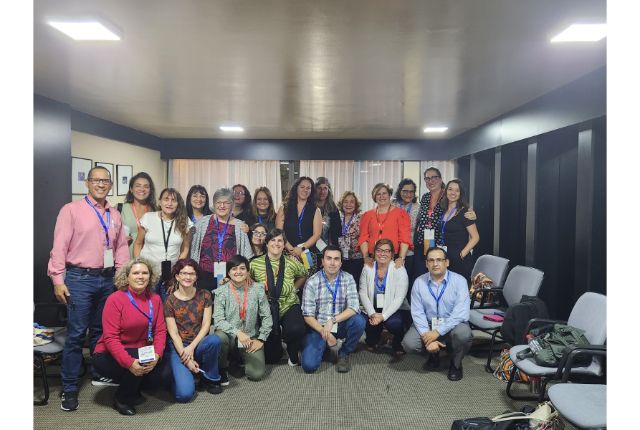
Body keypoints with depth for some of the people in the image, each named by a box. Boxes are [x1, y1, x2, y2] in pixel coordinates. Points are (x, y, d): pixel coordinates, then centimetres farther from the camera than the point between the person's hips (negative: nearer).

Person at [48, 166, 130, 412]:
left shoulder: (115, 215, 12)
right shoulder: (71, 210, -3)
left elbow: (121, 247, 13)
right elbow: (59, 246, -8)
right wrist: (58, 279, -12)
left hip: (108, 279, 5)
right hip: (80, 278, -5)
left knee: (101, 330, 16)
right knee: (76, 333, -1)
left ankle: (100, 374, 31)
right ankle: (69, 388, 10)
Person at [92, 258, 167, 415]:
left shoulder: (155, 299, -2)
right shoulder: (115, 299, -16)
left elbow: (160, 331, -5)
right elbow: (110, 337, -22)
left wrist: (156, 355, -23)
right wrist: (129, 362, -32)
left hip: (141, 353, 5)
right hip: (110, 355, -4)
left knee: (156, 379, -17)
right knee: (139, 365, -30)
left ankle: (134, 387, 18)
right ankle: (122, 400, -1)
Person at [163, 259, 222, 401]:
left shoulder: (204, 295, 2)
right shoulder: (170, 301, -3)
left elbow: (206, 324, -2)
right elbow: (173, 333, -6)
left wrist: (191, 347, -15)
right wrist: (186, 359, -15)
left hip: (199, 343, 2)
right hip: (178, 346, -2)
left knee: (214, 340, -35)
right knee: (184, 394, -22)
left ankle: (210, 378, -8)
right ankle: (184, 373, 14)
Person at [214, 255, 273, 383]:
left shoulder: (258, 289, -2)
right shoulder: (221, 291, -5)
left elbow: (266, 317, 1)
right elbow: (218, 320, -13)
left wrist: (261, 339, -4)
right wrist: (237, 332, -26)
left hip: (251, 337, 1)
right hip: (229, 335, -1)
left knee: (257, 374, -15)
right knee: (219, 337, -36)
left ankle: (239, 359, 20)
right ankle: (222, 368, -4)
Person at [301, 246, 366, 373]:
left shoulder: (348, 279, -5)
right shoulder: (312, 282, -9)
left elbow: (354, 308, -16)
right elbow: (308, 315, -10)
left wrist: (333, 320, -28)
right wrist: (324, 332, -24)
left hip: (341, 325, 1)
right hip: (318, 326, -1)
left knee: (359, 321, -29)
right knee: (309, 365, -19)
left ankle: (344, 354, -2)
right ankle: (324, 345, 16)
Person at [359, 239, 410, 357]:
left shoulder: (399, 270, -9)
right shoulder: (367, 268, 1)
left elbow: (399, 298, -15)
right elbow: (363, 293, -4)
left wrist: (383, 316, -24)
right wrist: (372, 314, -18)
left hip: (395, 310, -2)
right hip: (374, 310, 3)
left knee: (394, 323, -34)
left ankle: (398, 346, 2)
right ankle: (372, 342, 9)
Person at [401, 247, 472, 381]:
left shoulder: (459, 281, -11)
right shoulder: (419, 282, -4)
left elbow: (461, 313, -19)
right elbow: (417, 312, -8)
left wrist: (438, 332, -25)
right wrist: (426, 335, -23)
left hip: (452, 325, -2)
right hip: (427, 325, 2)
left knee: (463, 334, -34)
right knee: (408, 343, -22)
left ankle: (456, 364, 1)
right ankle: (434, 354, 14)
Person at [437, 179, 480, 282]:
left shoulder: (464, 212, -7)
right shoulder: (443, 211, 11)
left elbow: (475, 237, -10)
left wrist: (462, 254, -12)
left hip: (460, 261, -6)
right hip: (444, 259, 6)